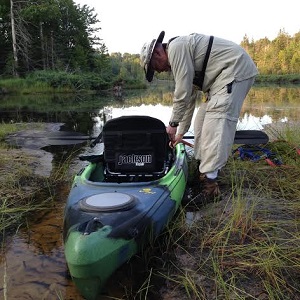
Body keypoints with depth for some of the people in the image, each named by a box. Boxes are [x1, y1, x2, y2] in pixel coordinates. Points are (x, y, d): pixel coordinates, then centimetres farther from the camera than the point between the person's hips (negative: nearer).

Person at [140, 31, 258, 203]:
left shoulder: (176, 48, -12)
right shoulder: (177, 60, 18)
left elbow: (183, 93, -17)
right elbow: (190, 97, 22)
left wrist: (173, 124, -6)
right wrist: (181, 132, 25)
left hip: (236, 70, -11)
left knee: (216, 121, -19)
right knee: (203, 120, 13)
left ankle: (210, 185, -21)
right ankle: (204, 169, 19)